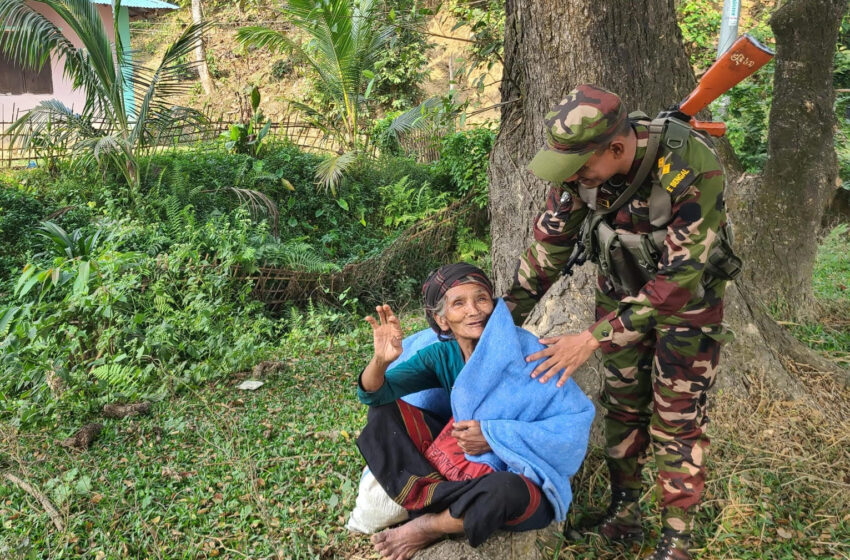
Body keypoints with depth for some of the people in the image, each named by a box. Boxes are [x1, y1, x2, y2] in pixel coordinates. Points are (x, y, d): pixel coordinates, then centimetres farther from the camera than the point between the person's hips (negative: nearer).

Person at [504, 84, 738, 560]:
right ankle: (624, 513, 28)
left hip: (688, 294, -4)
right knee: (622, 403, 10)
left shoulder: (692, 169, -36)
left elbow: (677, 277, -34)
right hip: (622, 290, 4)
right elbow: (550, 244, -8)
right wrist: (506, 317, -8)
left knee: (677, 416, 1)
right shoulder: (581, 165, -20)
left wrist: (594, 340, -35)